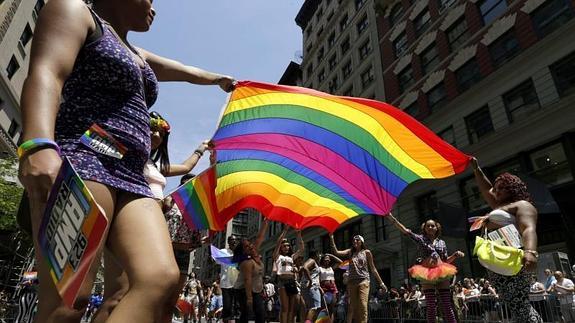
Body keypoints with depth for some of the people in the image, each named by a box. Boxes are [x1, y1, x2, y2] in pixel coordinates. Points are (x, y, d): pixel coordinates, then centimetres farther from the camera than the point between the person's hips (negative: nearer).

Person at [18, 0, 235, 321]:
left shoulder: (138, 56, 33)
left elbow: (187, 71, 50)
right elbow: (45, 74, -9)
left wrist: (219, 78, 66)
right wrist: (38, 144, -26)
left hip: (131, 180, 7)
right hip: (78, 161, -7)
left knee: (161, 277, -17)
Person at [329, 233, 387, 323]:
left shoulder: (366, 252, 8)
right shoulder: (350, 252, 13)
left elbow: (373, 269, 11)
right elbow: (336, 252, -1)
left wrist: (381, 282, 8)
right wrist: (331, 238, -7)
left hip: (363, 281, -2)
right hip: (351, 282, 3)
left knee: (362, 306, -13)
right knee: (352, 307, 1)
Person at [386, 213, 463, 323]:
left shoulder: (442, 242, 14)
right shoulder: (420, 239, 5)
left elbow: (446, 260, 18)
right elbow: (405, 230, -6)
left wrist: (455, 255, -1)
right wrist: (391, 217, -15)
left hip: (442, 273, 2)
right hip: (426, 274, -2)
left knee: (447, 304, 2)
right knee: (430, 305, 0)